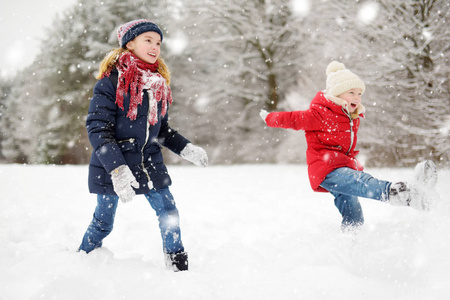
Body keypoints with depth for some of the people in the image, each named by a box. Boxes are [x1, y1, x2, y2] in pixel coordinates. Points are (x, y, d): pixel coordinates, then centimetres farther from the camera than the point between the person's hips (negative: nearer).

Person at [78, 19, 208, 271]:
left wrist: (186, 149, 0)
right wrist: (116, 168, -30)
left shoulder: (159, 84, 7)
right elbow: (97, 128, -19)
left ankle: (178, 265, 13)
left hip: (150, 162, 5)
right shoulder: (112, 81, -14)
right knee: (104, 221, 7)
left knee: (168, 212, -1)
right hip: (112, 165, -5)